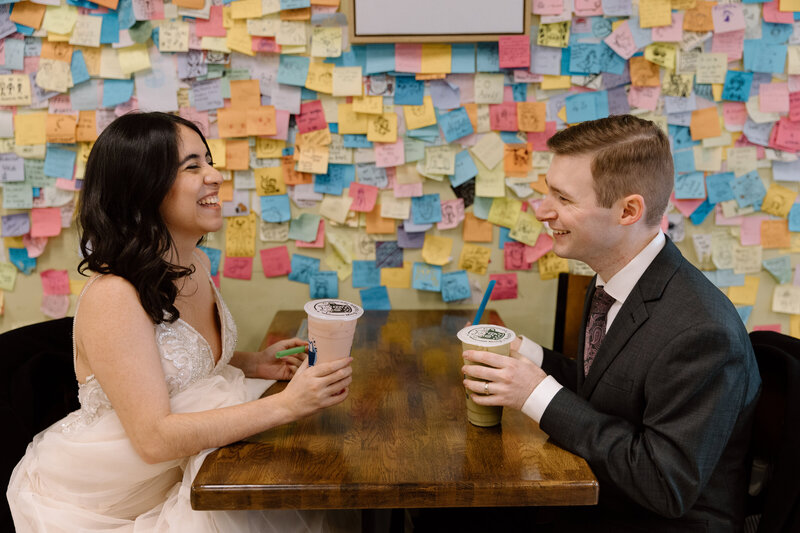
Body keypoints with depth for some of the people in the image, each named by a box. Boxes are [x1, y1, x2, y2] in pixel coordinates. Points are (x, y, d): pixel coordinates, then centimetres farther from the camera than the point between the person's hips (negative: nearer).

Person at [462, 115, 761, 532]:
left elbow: (667, 486, -25)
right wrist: (527, 356, -9)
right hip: (592, 498, 7)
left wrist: (540, 394, -25)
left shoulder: (702, 333, -28)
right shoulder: (611, 283, -2)